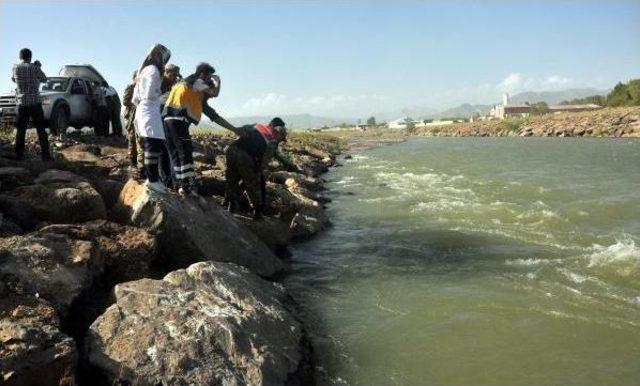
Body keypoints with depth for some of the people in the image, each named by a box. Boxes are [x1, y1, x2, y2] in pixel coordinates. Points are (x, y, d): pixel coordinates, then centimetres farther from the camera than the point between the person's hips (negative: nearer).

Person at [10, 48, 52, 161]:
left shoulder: (15, 68, 4)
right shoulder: (34, 67, -6)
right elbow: (44, 79, 7)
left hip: (21, 103, 3)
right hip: (35, 102, -3)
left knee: (20, 129, 9)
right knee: (41, 129, 0)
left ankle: (19, 154, 7)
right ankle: (45, 154, -3)